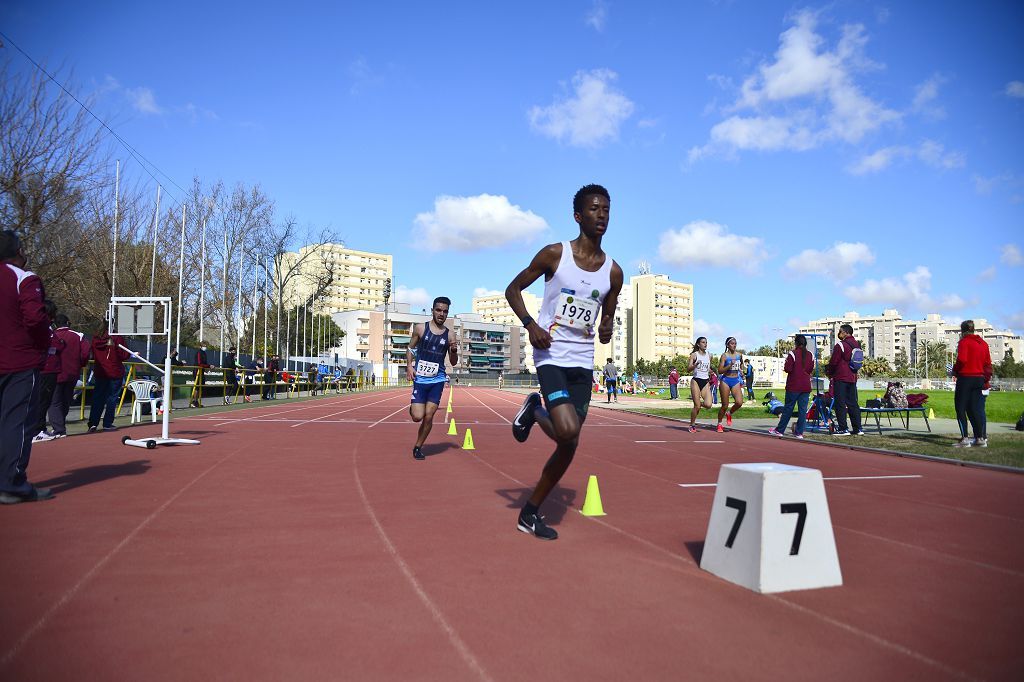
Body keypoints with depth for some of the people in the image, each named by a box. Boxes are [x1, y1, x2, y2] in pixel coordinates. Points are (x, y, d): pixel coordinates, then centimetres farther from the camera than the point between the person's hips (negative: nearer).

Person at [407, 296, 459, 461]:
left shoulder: (449, 335, 3)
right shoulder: (420, 328, 0)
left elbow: (453, 363, 9)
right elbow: (410, 347, 9)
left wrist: (454, 351, -12)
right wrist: (409, 366, -7)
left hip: (438, 380, 1)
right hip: (420, 378, -1)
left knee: (429, 416, 0)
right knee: (417, 416, -8)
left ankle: (418, 447, 19)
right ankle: (412, 408, 28)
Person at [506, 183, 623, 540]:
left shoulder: (613, 272, 5)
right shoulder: (554, 254, -5)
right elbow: (513, 289, 2)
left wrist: (606, 331, -9)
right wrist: (530, 324, -14)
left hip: (583, 363, 5)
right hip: (551, 356, -5)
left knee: (569, 447, 4)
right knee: (567, 432, -24)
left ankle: (530, 513, 22)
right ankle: (534, 410, 12)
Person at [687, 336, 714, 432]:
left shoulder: (709, 356, 12)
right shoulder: (694, 355, -1)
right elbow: (688, 369, -9)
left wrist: (710, 372, 7)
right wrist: (696, 364, -26)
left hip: (706, 382, 4)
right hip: (696, 381, -4)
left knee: (708, 405, -15)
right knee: (697, 406, -7)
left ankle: (699, 403, 19)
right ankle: (692, 425, 13)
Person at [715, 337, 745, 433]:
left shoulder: (739, 355, 7)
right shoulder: (724, 356, -7)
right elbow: (720, 371, -13)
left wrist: (741, 370, 16)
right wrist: (730, 365, -22)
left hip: (736, 381, 4)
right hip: (726, 381, -4)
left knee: (739, 402, -15)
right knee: (725, 405, 0)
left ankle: (729, 413, 16)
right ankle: (719, 424, 19)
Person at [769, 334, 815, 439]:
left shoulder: (792, 354, -10)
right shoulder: (810, 355, 6)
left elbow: (788, 369, -13)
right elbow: (811, 370, 11)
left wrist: (784, 368, 7)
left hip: (794, 386, -4)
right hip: (806, 386, 4)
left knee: (788, 408, 3)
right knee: (803, 409, 4)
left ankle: (780, 430, 10)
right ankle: (799, 432, 4)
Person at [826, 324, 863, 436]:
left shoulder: (840, 345, -13)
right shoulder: (857, 345, 11)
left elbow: (833, 362, -10)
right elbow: (857, 363, 18)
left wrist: (829, 372, 7)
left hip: (840, 378, -7)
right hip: (853, 378, 8)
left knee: (840, 404, -4)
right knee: (853, 403, 11)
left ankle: (843, 429, -6)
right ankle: (858, 428, 12)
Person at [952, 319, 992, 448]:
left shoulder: (964, 342, -8)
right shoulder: (983, 343, 12)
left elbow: (961, 360, -19)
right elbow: (988, 363, 11)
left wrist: (955, 371, -2)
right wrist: (987, 380, 16)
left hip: (965, 378, -6)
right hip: (979, 379, 6)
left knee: (961, 409, -2)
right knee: (975, 409, 11)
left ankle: (964, 439, -7)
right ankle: (980, 438, 10)